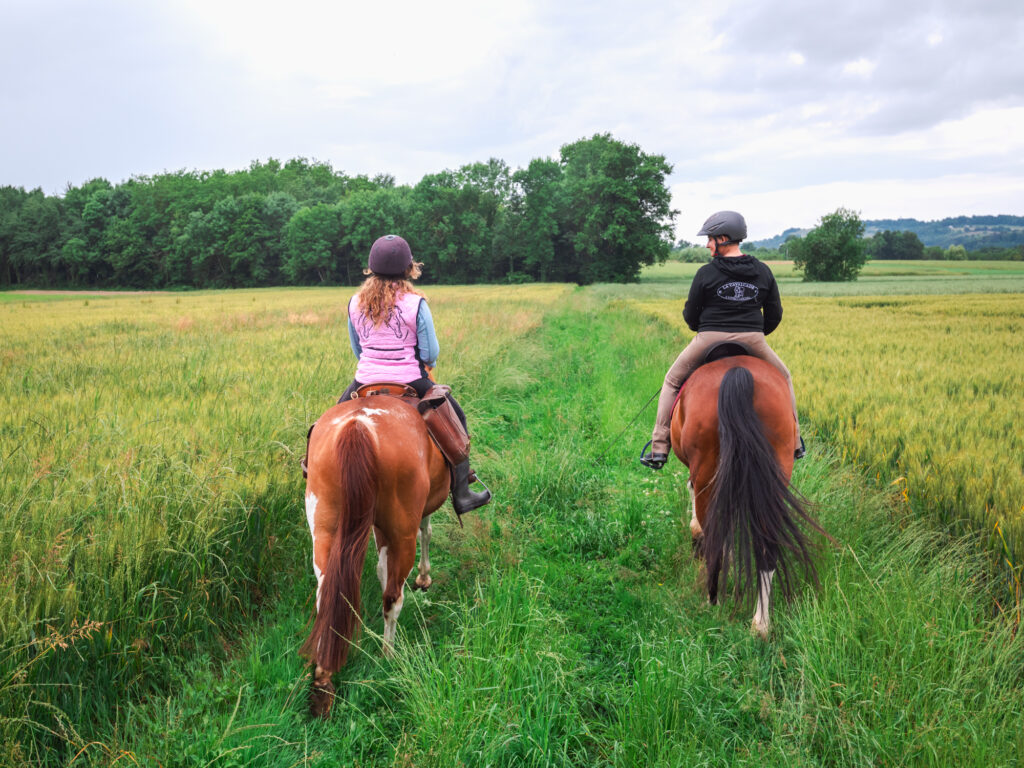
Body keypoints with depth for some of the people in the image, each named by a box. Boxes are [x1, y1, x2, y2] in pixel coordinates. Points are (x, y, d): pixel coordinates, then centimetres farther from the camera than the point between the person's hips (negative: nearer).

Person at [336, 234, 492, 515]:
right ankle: (461, 494, 15)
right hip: (409, 381, -3)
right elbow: (431, 353, -9)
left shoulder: (355, 302, 1)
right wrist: (426, 362, 14)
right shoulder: (416, 304, -11)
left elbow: (356, 348, 11)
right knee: (455, 417, 15)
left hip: (365, 380, 3)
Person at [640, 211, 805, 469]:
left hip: (710, 340, -2)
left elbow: (690, 316, 2)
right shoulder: (763, 272, 5)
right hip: (753, 341, 3)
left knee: (672, 381, 18)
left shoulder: (706, 273, -5)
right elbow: (775, 315, 10)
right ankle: (794, 445, 28)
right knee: (783, 379, 29)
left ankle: (659, 449, 11)